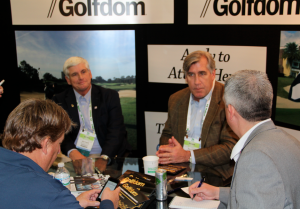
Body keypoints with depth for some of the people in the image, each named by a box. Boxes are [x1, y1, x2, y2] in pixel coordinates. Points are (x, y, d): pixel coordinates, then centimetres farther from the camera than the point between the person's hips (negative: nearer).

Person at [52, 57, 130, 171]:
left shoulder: (110, 96, 8)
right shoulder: (60, 101, 11)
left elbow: (117, 131, -1)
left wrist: (104, 158, -17)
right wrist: (72, 152, -19)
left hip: (107, 156, 0)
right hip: (74, 158, 0)